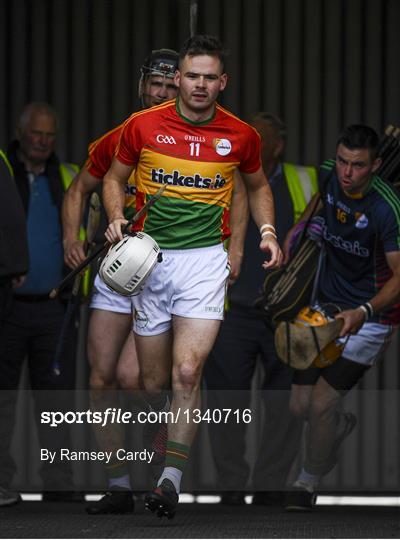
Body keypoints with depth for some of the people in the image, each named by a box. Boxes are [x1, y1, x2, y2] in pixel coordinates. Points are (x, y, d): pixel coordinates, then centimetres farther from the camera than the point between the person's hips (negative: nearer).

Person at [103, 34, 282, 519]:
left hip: (205, 260, -1)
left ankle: (172, 479, -18)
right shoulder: (142, 126, -2)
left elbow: (257, 186, 20)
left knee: (187, 371, -19)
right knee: (154, 382, 6)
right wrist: (116, 219, -6)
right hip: (149, 259, 1)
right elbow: (115, 178, 12)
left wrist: (267, 232, 5)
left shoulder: (241, 136, 1)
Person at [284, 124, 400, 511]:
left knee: (322, 402, -11)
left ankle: (309, 480, 16)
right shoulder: (329, 176, -10)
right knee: (300, 404, 4)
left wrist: (363, 313, -41)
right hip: (326, 306, 6)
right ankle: (343, 426, 40)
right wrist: (299, 229, 10)